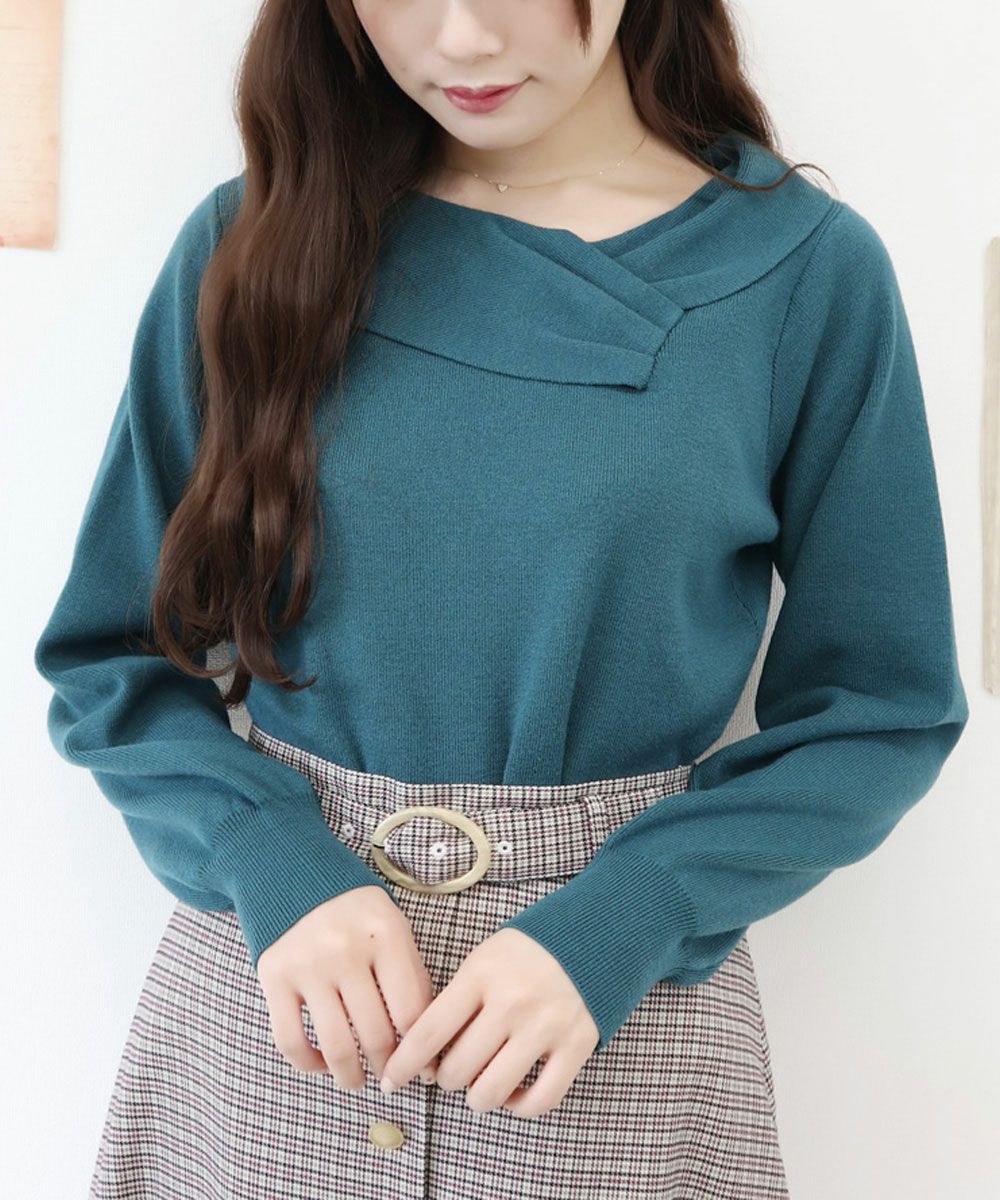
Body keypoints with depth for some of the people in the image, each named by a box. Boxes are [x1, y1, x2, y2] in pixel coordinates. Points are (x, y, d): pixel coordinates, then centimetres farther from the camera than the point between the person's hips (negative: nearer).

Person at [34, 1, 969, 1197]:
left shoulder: (805, 269, -7)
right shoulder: (256, 237, -3)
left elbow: (879, 707, -3)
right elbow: (112, 654, 1)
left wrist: (615, 927, -15)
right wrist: (276, 871, -15)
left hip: (618, 998, -1)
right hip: (267, 978, 2)